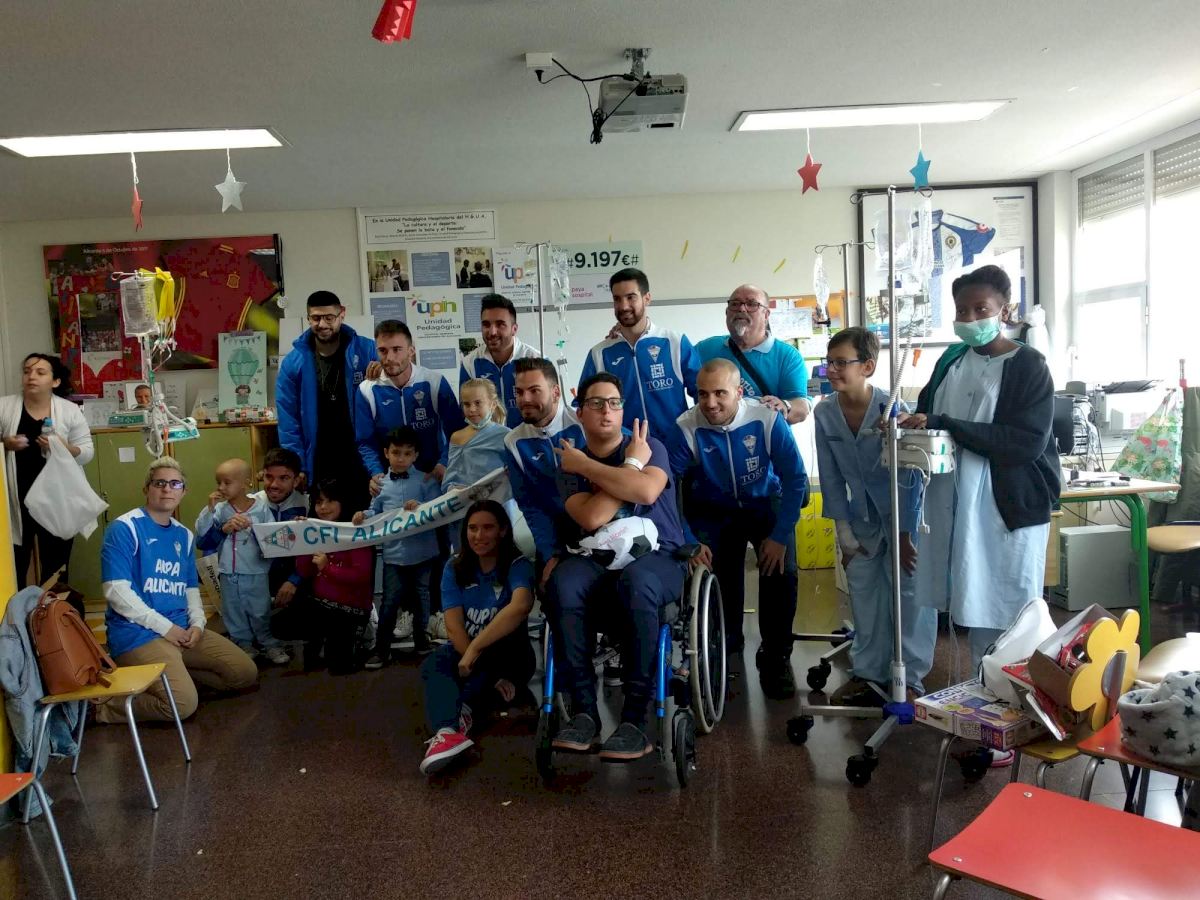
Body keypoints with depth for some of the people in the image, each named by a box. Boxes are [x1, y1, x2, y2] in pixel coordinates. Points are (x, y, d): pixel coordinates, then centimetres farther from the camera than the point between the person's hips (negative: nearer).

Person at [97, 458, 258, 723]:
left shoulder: (184, 536, 14)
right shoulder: (123, 528, -8)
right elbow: (116, 591, -16)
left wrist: (197, 624, -2)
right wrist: (165, 627, -16)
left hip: (182, 629, 8)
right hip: (138, 633, -8)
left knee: (246, 673, 4)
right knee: (183, 703, -26)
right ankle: (106, 705, -3)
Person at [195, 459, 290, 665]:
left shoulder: (261, 507, -8)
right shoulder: (220, 509, -2)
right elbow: (201, 532, -7)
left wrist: (251, 527, -19)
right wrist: (210, 509, -14)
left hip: (256, 572, -3)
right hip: (228, 573, 3)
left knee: (261, 612, 9)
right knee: (234, 613, 14)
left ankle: (270, 644, 24)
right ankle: (244, 645, 29)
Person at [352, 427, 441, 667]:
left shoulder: (426, 481, -2)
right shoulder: (381, 484, 6)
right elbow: (376, 512, 8)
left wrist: (421, 508, -24)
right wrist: (363, 515, -12)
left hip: (423, 551, -1)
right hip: (394, 553, 1)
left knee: (421, 599, 14)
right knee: (390, 601, 4)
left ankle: (422, 641, 31)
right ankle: (381, 648, 15)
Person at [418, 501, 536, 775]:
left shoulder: (517, 565, -13)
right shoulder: (455, 568, -3)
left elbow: (521, 606, -36)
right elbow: (453, 625, -15)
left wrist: (475, 649, -41)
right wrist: (489, 676, -29)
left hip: (509, 656, -2)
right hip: (464, 652, 2)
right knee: (433, 665, -29)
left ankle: (464, 709, -30)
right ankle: (448, 732, -56)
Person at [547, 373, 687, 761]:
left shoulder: (649, 445, 4)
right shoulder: (571, 465, 8)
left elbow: (647, 491, -20)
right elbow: (591, 518, -11)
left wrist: (586, 465, -10)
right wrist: (632, 464, -8)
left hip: (659, 557, -2)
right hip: (601, 559, 2)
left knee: (636, 581, -38)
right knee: (562, 581, -32)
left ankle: (635, 717, -28)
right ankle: (584, 710, -24)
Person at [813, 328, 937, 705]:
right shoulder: (824, 413, -10)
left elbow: (908, 475, -18)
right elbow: (831, 477, -3)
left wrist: (905, 534, -15)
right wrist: (845, 534, -2)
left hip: (905, 511, -4)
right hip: (862, 516, 4)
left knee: (911, 592, -2)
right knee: (864, 592, 9)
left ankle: (911, 678, 11)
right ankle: (868, 672, 21)